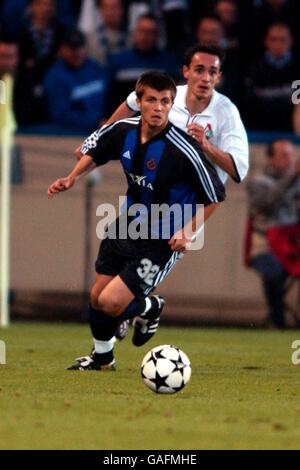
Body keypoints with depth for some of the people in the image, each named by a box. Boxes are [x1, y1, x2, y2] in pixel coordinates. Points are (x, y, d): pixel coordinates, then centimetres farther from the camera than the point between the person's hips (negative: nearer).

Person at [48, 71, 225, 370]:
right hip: (126, 227, 6)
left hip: (163, 242, -6)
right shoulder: (124, 131, -8)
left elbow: (215, 197, -15)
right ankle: (102, 357, 42)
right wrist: (72, 178, 2)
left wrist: (188, 231, -23)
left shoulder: (183, 150, -26)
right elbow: (95, 150, 16)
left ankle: (149, 308, 20)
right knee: (97, 297, 14)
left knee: (110, 302, -14)